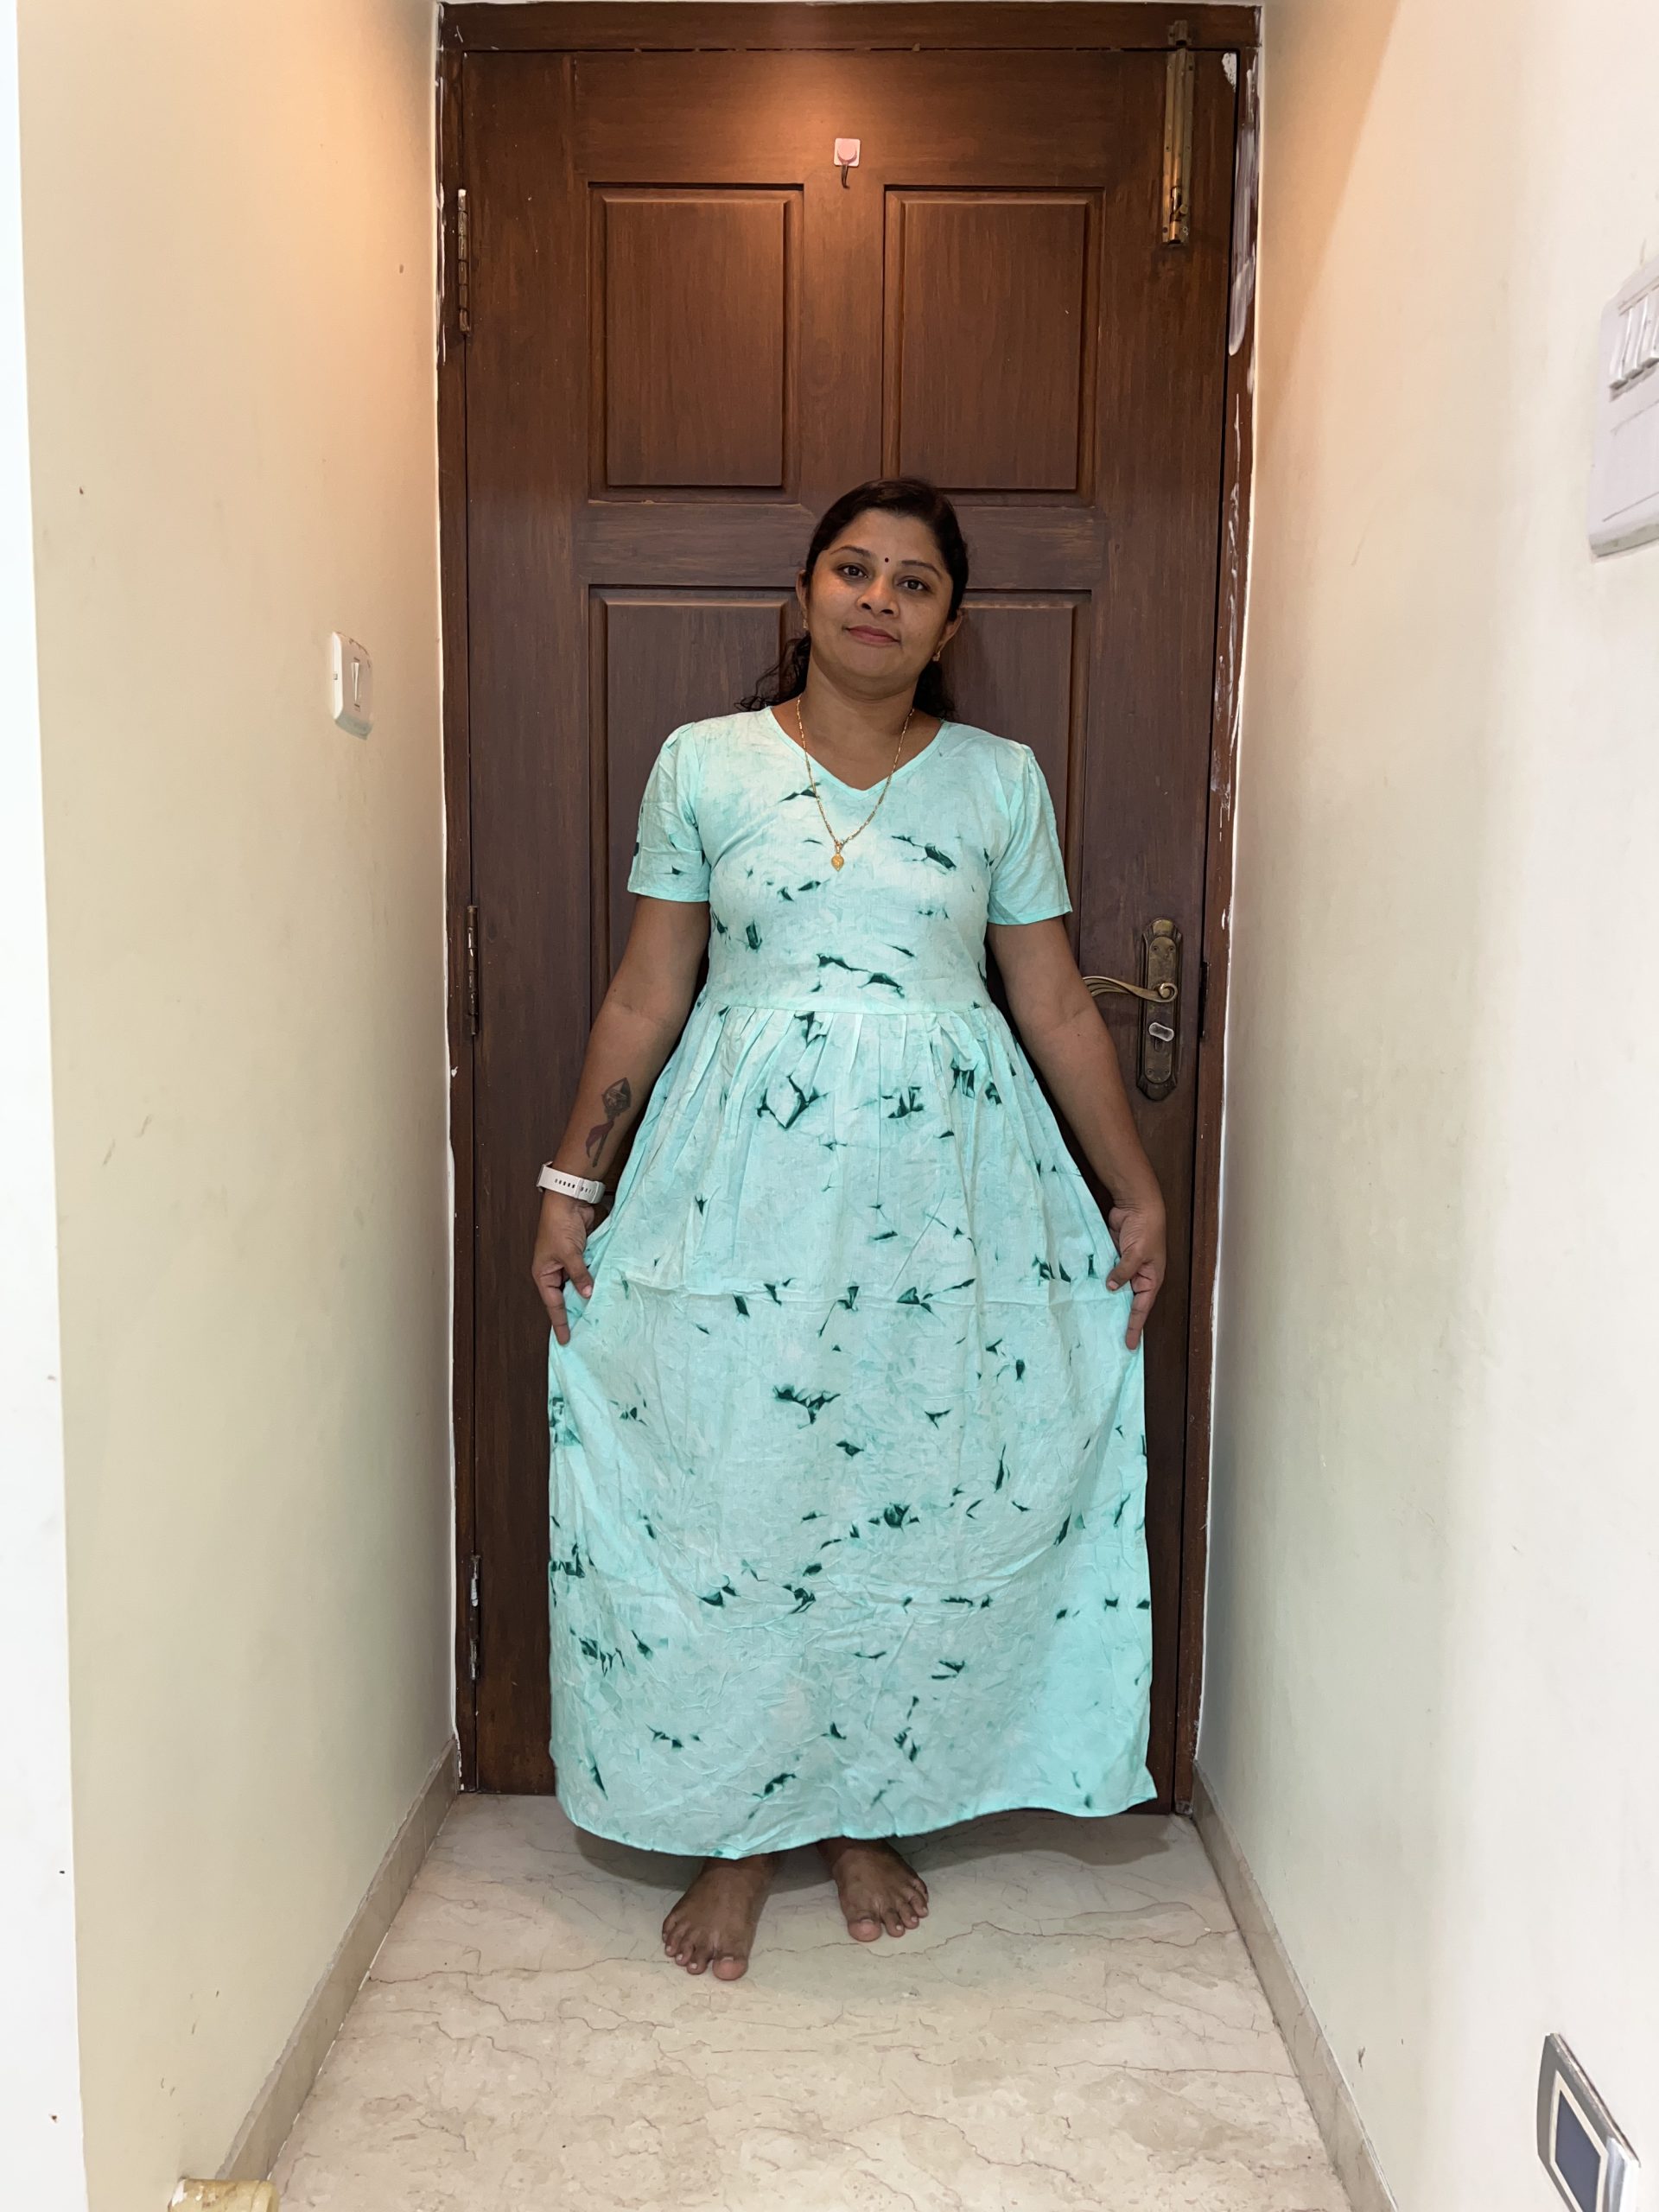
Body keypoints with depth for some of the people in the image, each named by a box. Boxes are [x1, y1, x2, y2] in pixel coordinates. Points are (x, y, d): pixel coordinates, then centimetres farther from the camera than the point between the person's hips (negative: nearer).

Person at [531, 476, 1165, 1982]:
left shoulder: (1001, 780, 7)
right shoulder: (703, 765, 5)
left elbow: (1056, 1004, 8)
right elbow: (647, 992, 6)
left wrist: (1135, 1191, 8)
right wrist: (573, 1181, 3)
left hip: (942, 1180, 1)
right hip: (741, 1176, 0)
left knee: (919, 1496, 6)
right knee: (725, 1495, 2)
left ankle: (869, 1813, 27)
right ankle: (734, 1830, 22)